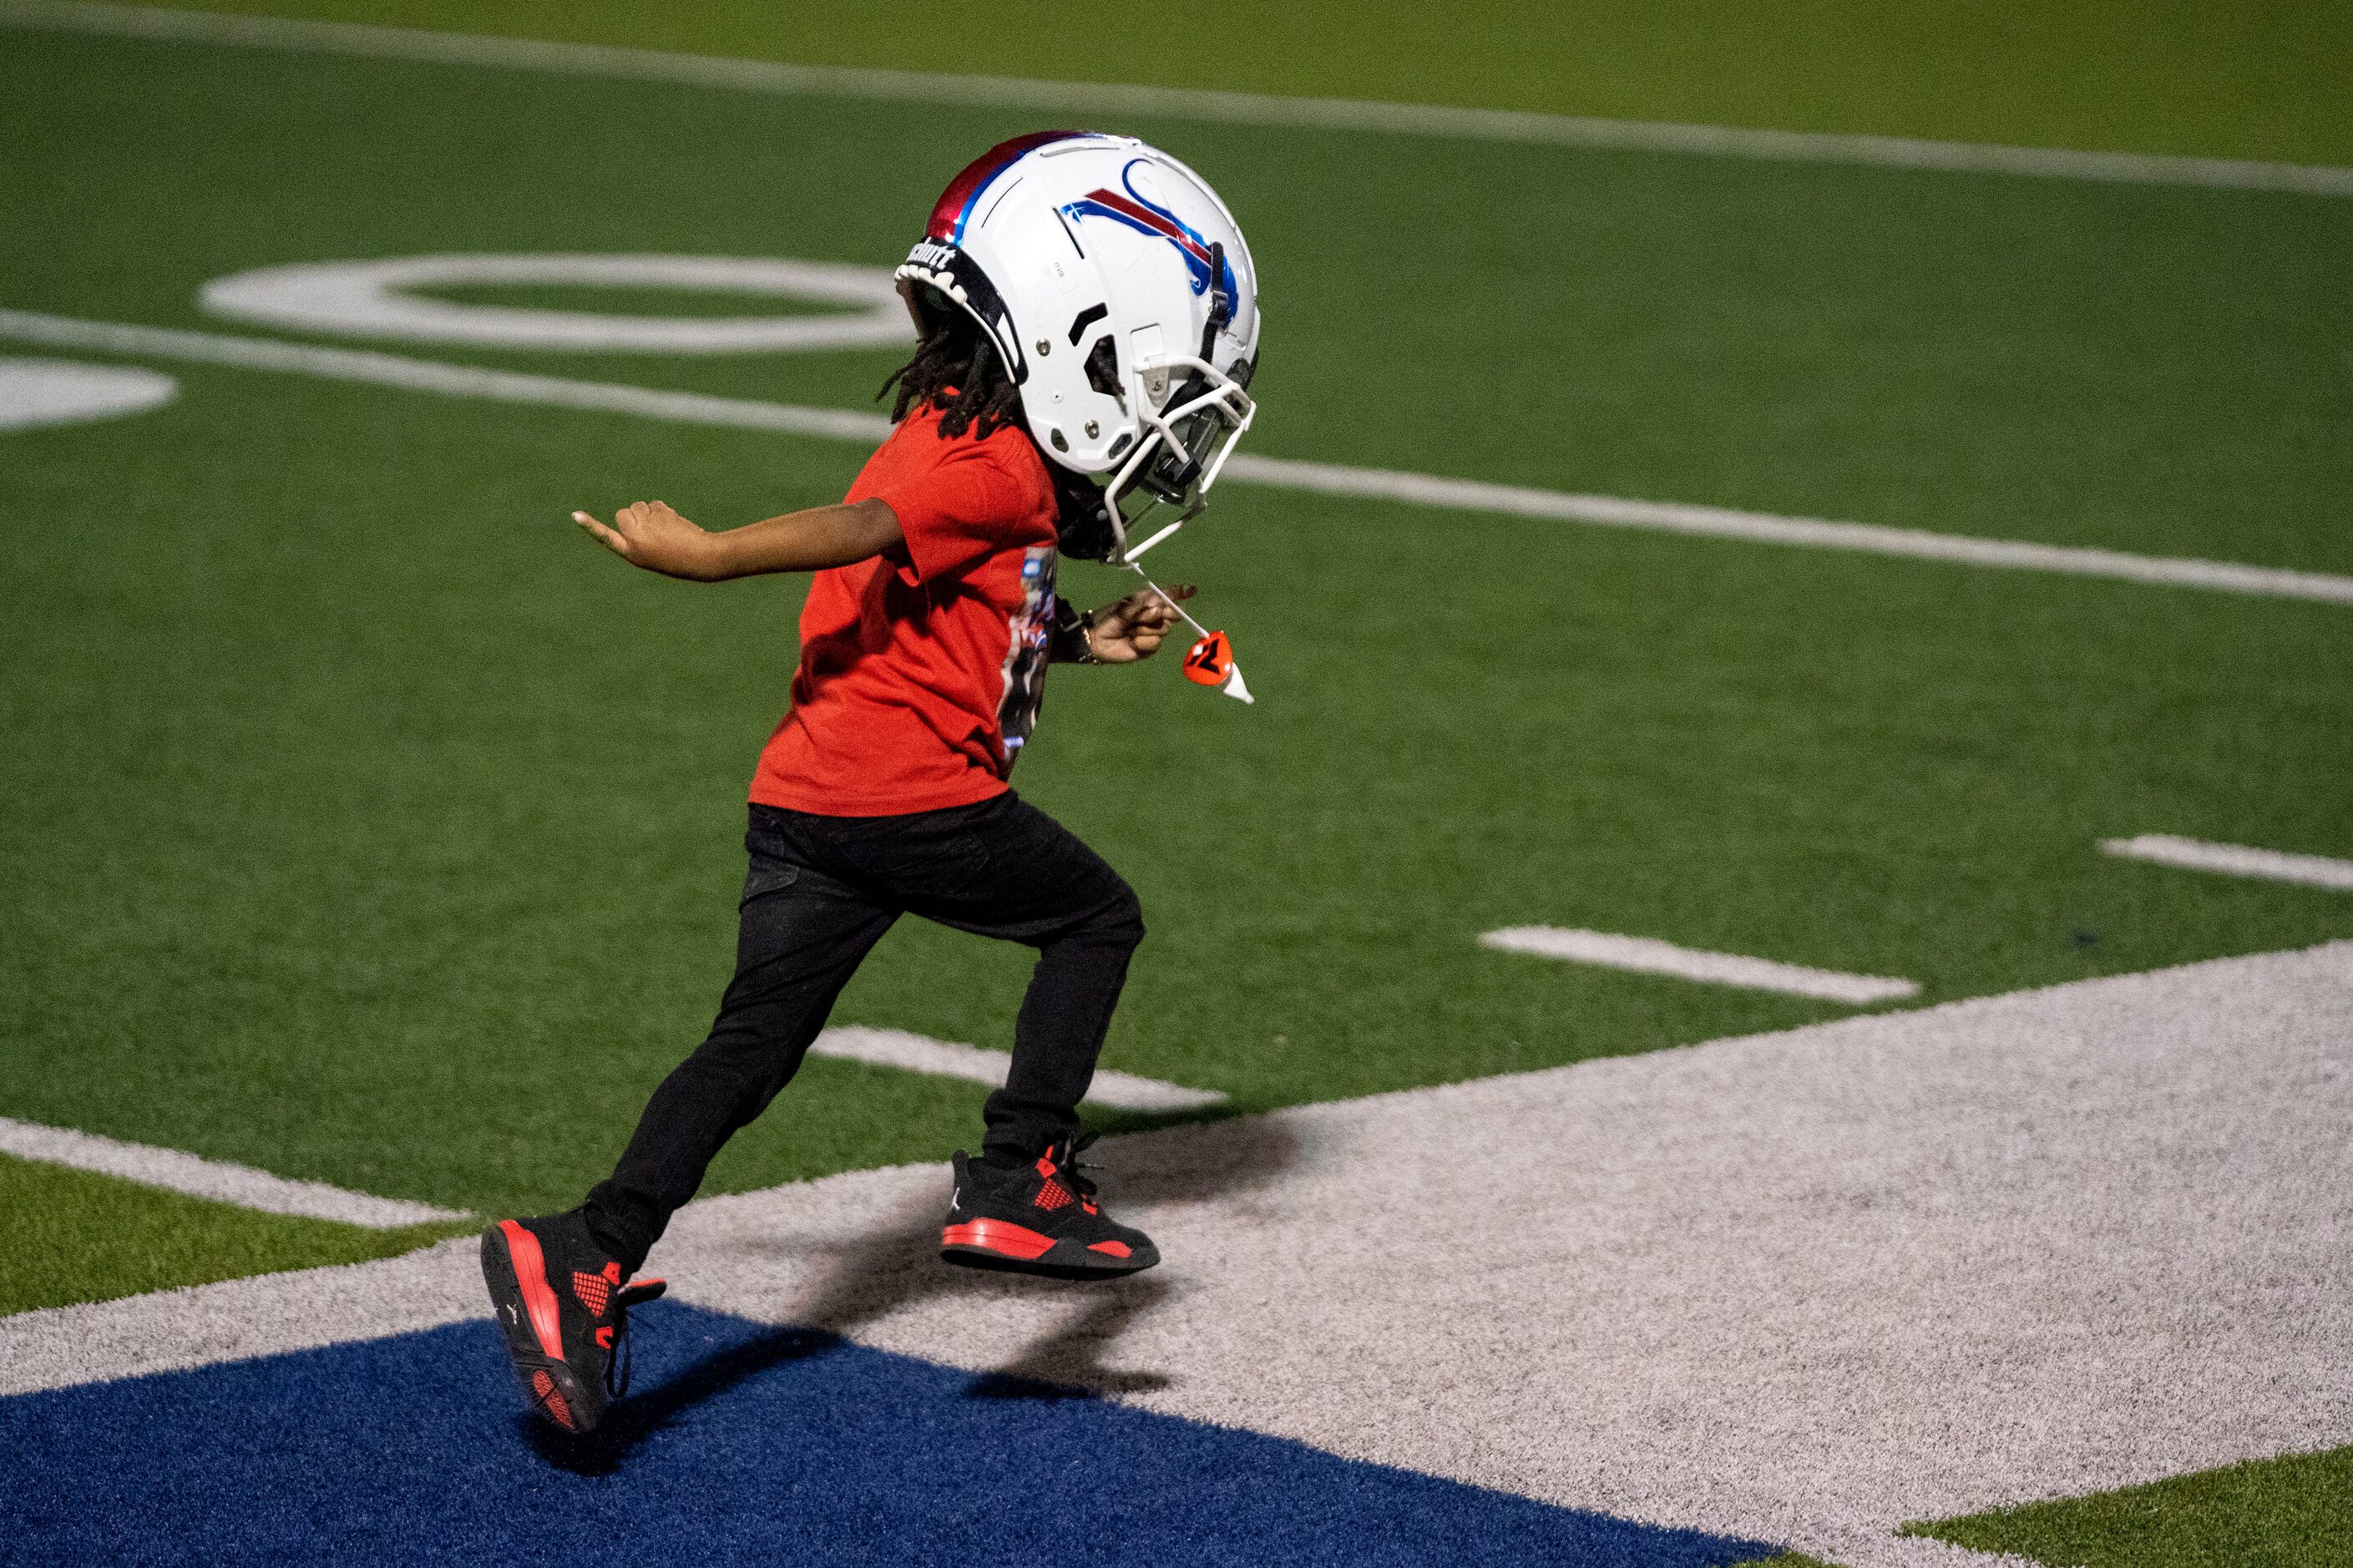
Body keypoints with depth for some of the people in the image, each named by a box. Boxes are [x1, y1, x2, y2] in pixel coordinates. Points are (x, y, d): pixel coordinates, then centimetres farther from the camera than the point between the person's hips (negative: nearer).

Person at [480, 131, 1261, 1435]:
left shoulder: (956, 436, 22)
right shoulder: (999, 469, -10)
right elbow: (864, 530, -26)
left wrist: (1083, 641, 20)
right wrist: (712, 556, -32)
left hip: (800, 796, 9)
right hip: (914, 796, -9)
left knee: (755, 1040, 4)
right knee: (1096, 917, 12)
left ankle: (587, 1256, -8)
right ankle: (1015, 1182, 8)